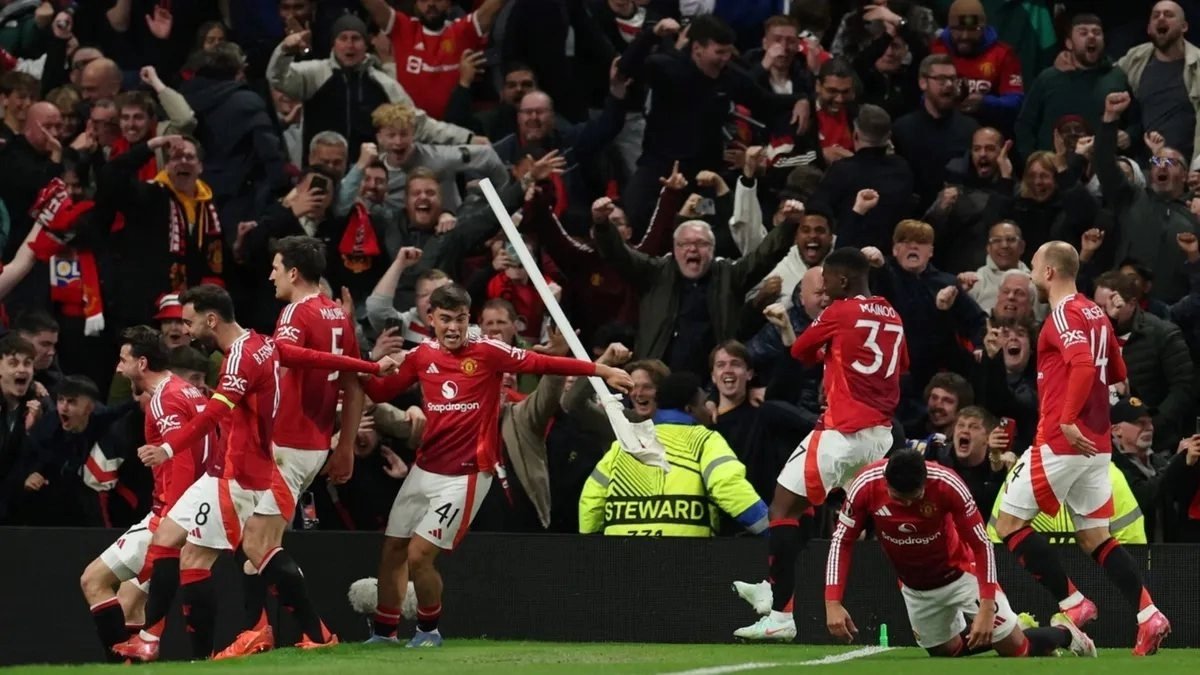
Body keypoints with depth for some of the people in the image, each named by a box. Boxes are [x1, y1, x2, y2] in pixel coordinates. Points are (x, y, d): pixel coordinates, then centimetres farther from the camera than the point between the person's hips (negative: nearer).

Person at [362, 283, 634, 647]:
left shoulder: (487, 352, -9)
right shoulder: (421, 356, 4)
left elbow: (541, 363, -12)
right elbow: (379, 392, 12)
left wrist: (602, 370, -15)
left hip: (465, 475, -5)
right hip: (424, 468, 6)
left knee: (418, 555, -9)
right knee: (391, 550, 9)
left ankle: (429, 629, 12)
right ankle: (384, 631, 24)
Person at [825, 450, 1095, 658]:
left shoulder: (946, 484, -32)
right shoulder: (866, 487, -26)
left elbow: (981, 544, -25)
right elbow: (842, 541, -15)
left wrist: (986, 608, -30)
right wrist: (832, 603, -25)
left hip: (961, 573, -3)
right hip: (915, 588, 3)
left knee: (1016, 649, -4)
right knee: (947, 651, 15)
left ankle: (1063, 633, 28)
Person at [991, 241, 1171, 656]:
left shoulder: (1063, 314, -11)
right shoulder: (1097, 314, 15)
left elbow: (1084, 364, -27)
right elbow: (1118, 376, 24)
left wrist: (1068, 419, -26)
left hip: (1061, 441, -9)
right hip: (1096, 444, 9)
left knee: (1009, 523, 1)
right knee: (1094, 537, 10)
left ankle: (1072, 604, -4)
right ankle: (1148, 616, -3)